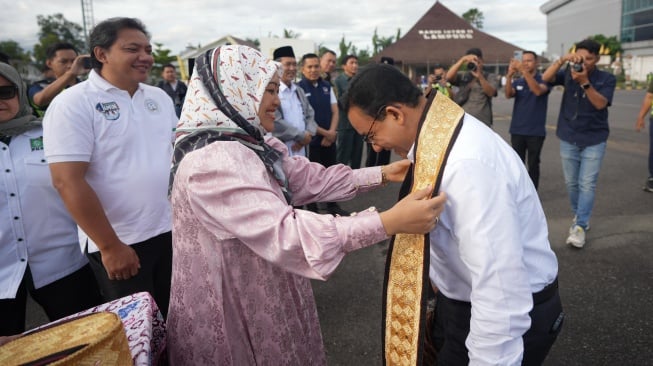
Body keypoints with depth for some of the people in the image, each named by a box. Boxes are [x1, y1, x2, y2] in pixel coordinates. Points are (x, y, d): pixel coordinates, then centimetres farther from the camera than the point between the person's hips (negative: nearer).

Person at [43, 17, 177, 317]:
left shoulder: (159, 98, 7)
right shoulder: (74, 104, -12)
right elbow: (68, 181, -17)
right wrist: (110, 246, -16)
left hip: (172, 231, 5)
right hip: (121, 244, -5)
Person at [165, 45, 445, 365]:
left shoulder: (249, 146, 3)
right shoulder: (212, 161, -29)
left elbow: (313, 179, 3)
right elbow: (282, 232, -37)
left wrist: (383, 173, -2)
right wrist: (391, 221, -39)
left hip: (256, 297, 9)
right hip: (232, 312, -9)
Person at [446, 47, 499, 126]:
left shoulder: (490, 77, 9)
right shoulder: (463, 77, 12)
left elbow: (491, 93, -10)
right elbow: (449, 77, -7)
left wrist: (480, 76, -26)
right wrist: (462, 59, -16)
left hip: (482, 123, -1)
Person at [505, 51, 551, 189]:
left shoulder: (543, 80, -1)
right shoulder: (517, 82, 8)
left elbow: (538, 91, -24)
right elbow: (508, 95, -12)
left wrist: (524, 71, -34)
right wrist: (509, 76, -28)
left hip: (536, 131, -3)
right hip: (517, 130, 3)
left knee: (533, 164, 4)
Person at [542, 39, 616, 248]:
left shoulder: (607, 79, -4)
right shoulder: (569, 73, 2)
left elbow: (600, 103, -19)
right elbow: (546, 78, -14)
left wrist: (585, 82, -30)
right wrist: (562, 60, -27)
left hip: (594, 140, -2)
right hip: (568, 139, 3)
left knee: (587, 184, -7)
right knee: (571, 183, 10)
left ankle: (580, 226, -7)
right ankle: (579, 216, 28)